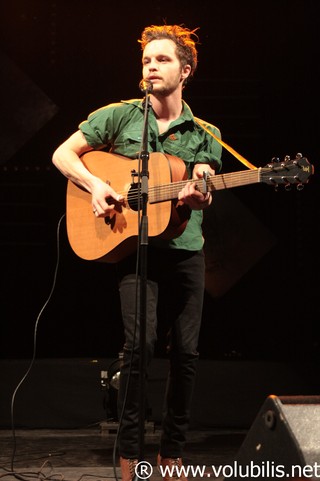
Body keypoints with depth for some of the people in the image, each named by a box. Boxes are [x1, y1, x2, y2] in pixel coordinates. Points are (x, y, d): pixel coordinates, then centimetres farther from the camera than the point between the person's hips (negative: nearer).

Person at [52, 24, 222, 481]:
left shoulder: (205, 134, 10)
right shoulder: (118, 116, 3)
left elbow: (202, 191, 0)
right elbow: (63, 154, 4)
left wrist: (197, 194, -25)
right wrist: (96, 185, -14)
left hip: (186, 249, 3)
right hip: (134, 245, -3)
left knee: (186, 351, 3)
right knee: (140, 342, -17)